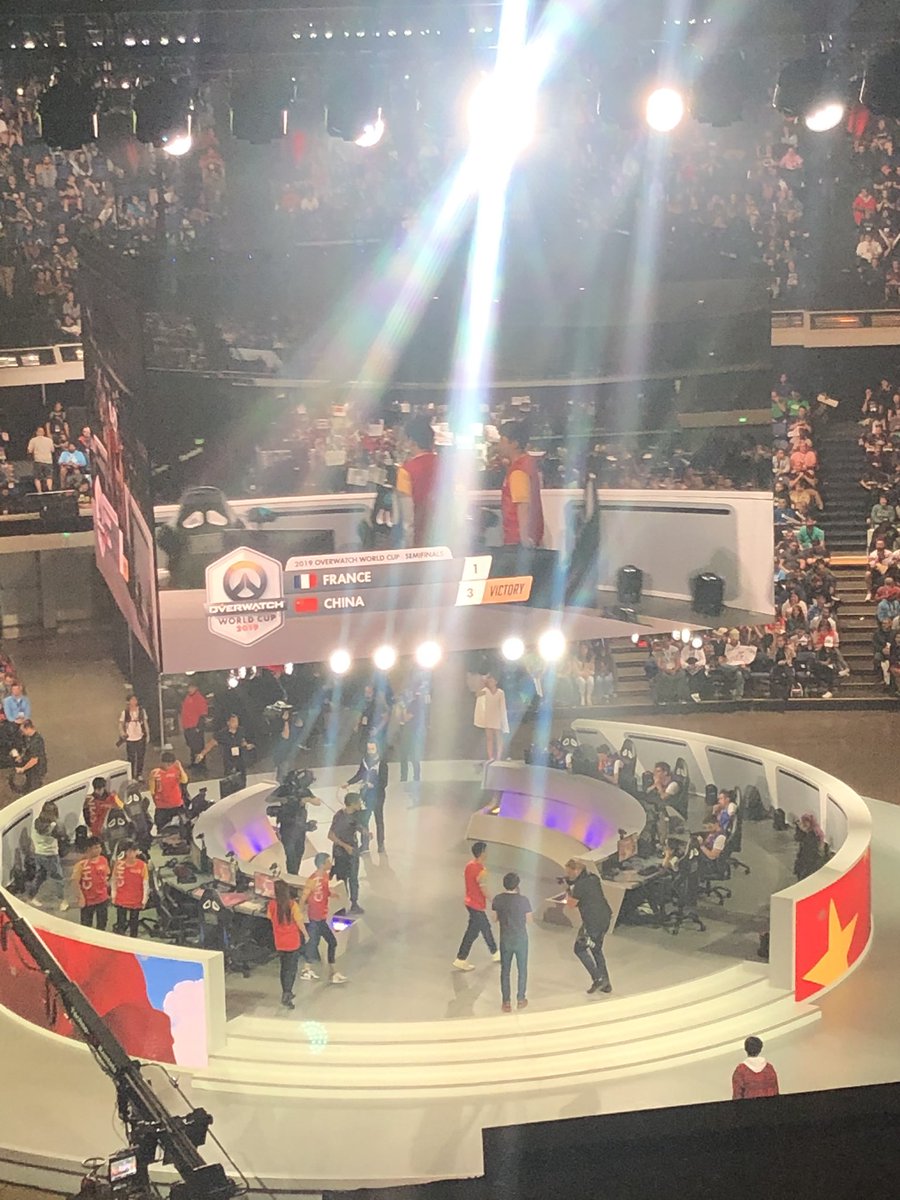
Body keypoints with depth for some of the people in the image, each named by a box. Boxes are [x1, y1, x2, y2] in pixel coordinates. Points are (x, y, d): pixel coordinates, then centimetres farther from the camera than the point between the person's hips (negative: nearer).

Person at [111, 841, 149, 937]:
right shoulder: (119, 863, -6)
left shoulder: (142, 865, -9)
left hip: (136, 901, 1)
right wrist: (113, 896, 5)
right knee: (120, 926, -3)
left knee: (134, 926, 13)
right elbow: (114, 881, 4)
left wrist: (144, 899, -2)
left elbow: (146, 883, -3)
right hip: (121, 900, 0)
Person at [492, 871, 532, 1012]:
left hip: (505, 940, 2)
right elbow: (528, 920, -5)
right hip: (521, 939, -2)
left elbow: (495, 919, 1)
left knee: (505, 971, 14)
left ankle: (506, 1002, 18)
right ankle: (520, 999, 26)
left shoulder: (498, 899, -11)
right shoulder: (523, 900, -19)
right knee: (522, 970, 16)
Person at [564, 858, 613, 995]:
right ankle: (606, 983, 22)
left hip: (593, 922, -9)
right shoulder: (594, 878, 9)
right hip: (605, 918, 9)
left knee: (579, 949, 4)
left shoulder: (580, 885, -18)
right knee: (596, 950, 21)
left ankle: (598, 978, -2)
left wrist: (569, 888, 3)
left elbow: (571, 903, -11)